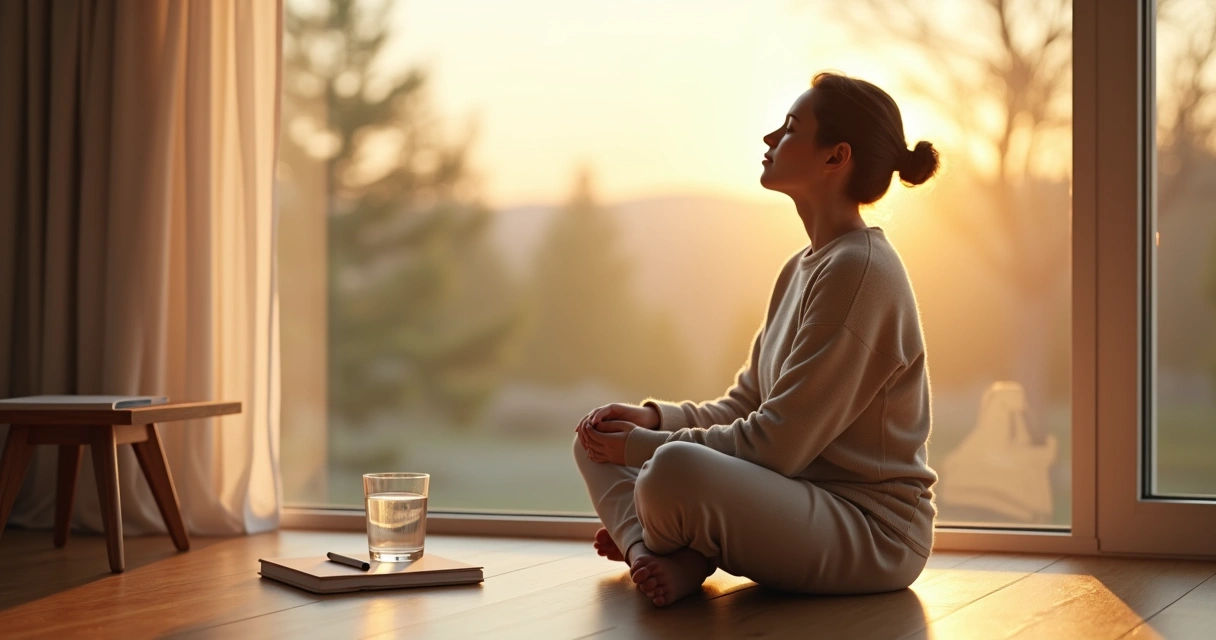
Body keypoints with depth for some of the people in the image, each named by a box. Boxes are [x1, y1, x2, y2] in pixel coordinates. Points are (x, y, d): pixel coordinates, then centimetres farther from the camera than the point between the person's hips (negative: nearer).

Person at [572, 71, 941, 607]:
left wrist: (645, 447, -13)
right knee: (596, 439, 10)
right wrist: (654, 418, -3)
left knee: (675, 468, -36)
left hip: (872, 531, -10)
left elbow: (778, 445, -21)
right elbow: (743, 407, 14)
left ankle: (656, 550, -4)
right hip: (804, 500, 10)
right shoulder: (802, 269, 13)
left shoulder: (859, 271, -18)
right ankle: (662, 558, -14)